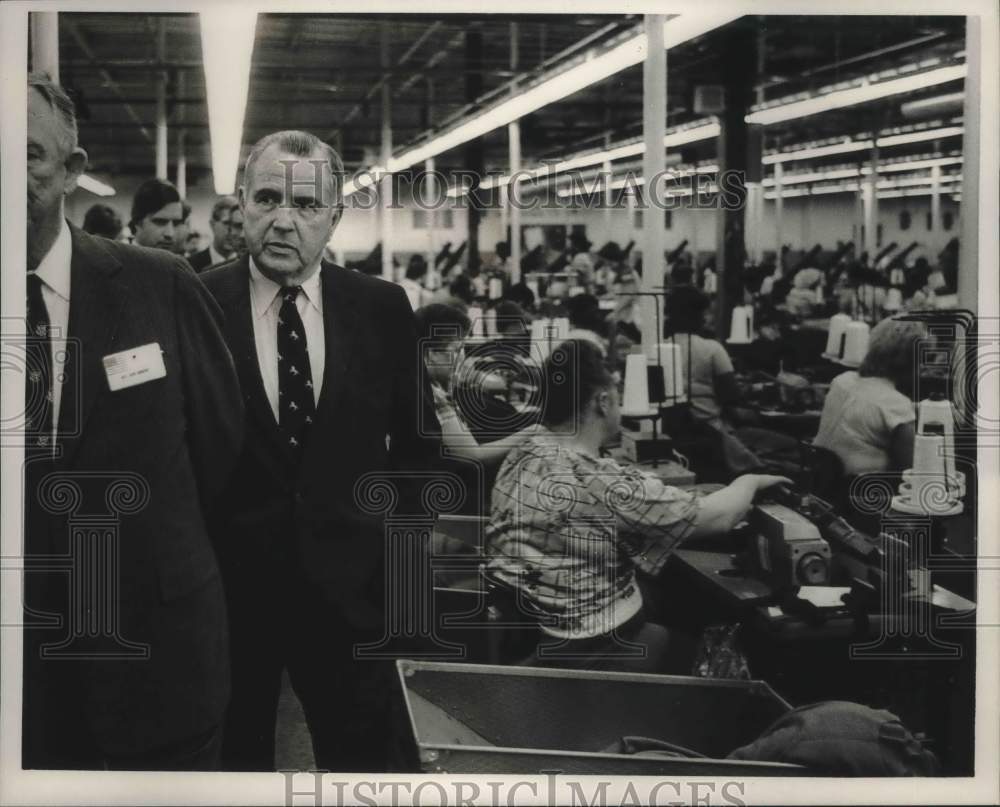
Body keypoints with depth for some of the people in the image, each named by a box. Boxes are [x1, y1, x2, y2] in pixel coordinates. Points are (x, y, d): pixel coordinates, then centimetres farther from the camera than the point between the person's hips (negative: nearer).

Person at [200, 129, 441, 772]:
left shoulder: (383, 308, 0)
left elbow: (419, 442, 9)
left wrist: (391, 534, 2)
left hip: (350, 587, 2)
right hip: (227, 582, -1)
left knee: (361, 757, 14)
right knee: (238, 759, 14)